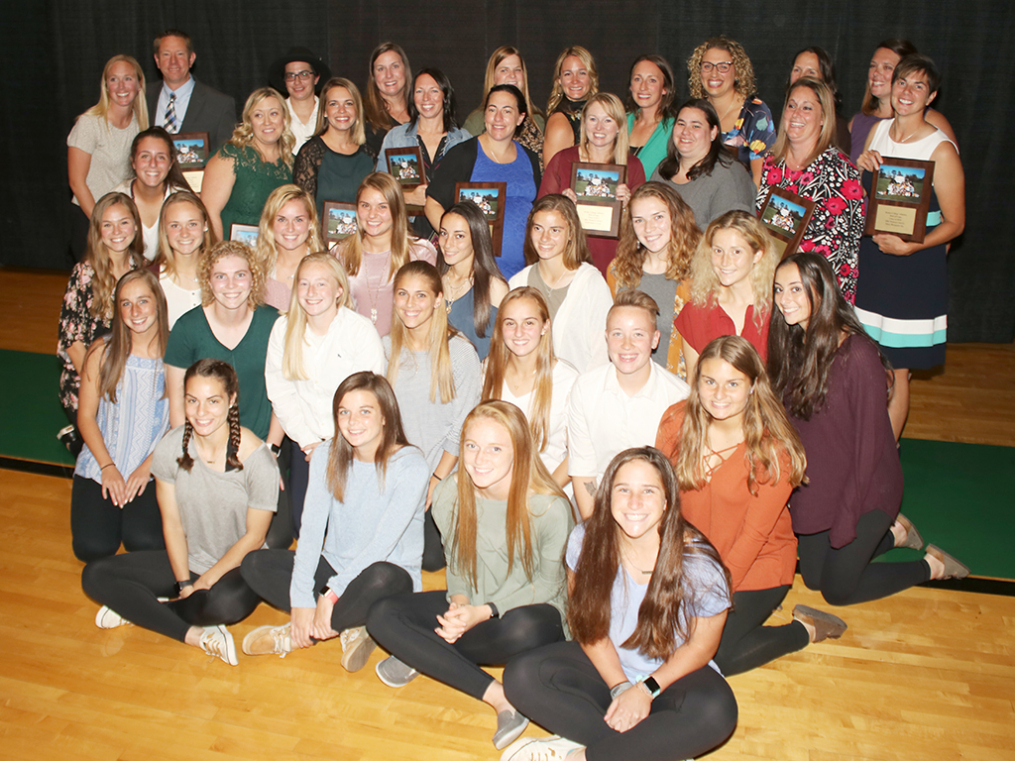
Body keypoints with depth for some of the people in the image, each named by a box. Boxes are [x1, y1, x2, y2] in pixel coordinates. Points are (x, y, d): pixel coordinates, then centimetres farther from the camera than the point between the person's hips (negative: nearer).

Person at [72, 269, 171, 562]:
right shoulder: (102, 352, -1)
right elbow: (85, 416, 3)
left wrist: (148, 466, -10)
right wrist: (108, 467, -7)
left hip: (152, 469, -1)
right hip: (100, 464, 2)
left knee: (146, 543, -21)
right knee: (92, 547, -15)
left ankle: (138, 508, 14)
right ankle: (111, 508, 19)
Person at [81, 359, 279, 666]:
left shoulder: (257, 458, -21)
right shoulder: (172, 447, -9)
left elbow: (254, 536, -12)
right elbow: (172, 523, -2)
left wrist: (205, 582, -14)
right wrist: (184, 583, -10)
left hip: (239, 566, -4)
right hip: (189, 560, 5)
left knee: (228, 602, -38)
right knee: (95, 576, -10)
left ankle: (140, 608, -9)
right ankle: (194, 634, -19)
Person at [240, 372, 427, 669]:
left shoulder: (410, 466, -17)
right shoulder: (328, 455, -2)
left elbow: (382, 544, -22)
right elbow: (311, 526, -9)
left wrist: (332, 594, -26)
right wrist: (302, 599, -18)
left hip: (390, 572, -5)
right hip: (335, 565, 6)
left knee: (380, 578, -40)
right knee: (254, 564, -13)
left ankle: (299, 635, -14)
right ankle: (348, 628, -15)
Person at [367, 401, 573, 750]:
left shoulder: (549, 507, -22)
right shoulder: (450, 496, -9)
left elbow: (547, 583, -12)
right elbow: (456, 562, 6)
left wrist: (483, 612, -22)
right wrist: (459, 603, -15)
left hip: (530, 609, -5)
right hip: (471, 606, 5)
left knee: (525, 630, -42)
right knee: (382, 616, -17)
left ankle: (425, 656, -12)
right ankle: (497, 695, -21)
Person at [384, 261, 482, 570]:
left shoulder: (460, 353, -12)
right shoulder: (386, 347, 2)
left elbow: (461, 431, -10)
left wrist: (435, 482, -12)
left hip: (443, 475, -3)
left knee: (431, 559, -10)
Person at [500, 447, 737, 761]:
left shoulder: (697, 562, -22)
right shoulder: (586, 540, -16)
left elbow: (702, 644, -8)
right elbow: (590, 624, -4)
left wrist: (645, 690, -16)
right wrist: (619, 687, -13)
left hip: (674, 674, -2)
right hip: (605, 665, 3)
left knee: (717, 712, -35)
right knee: (521, 676, -20)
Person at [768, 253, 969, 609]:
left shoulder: (859, 356, -26)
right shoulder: (790, 345, -5)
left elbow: (869, 442, -20)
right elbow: (790, 424, 3)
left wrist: (846, 521, -15)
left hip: (864, 489, -7)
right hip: (813, 486, 7)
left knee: (837, 590, 3)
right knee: (812, 577, 15)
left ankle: (932, 566, 24)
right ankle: (893, 531, 35)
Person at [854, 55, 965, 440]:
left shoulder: (941, 150, -11)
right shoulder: (878, 131, 6)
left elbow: (954, 223, -8)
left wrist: (910, 246, -23)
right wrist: (860, 168, -4)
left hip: (914, 268, -5)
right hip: (868, 262, 5)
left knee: (895, 372, 2)